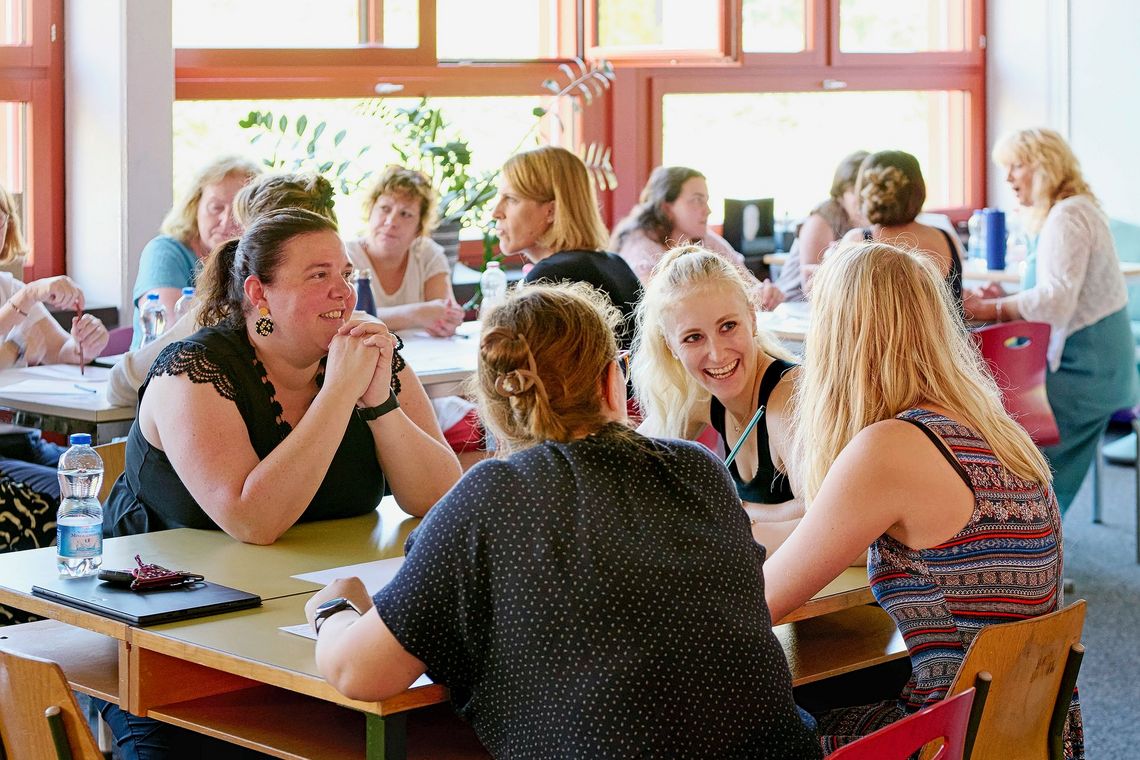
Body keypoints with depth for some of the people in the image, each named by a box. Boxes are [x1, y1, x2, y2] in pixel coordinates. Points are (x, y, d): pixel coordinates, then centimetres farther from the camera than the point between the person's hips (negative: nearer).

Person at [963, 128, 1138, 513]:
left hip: (1082, 372, -10)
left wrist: (995, 310, -16)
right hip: (1092, 364, 10)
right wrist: (1007, 300, 6)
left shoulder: (1067, 217, -16)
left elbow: (1056, 301, -25)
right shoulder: (1072, 211, 17)